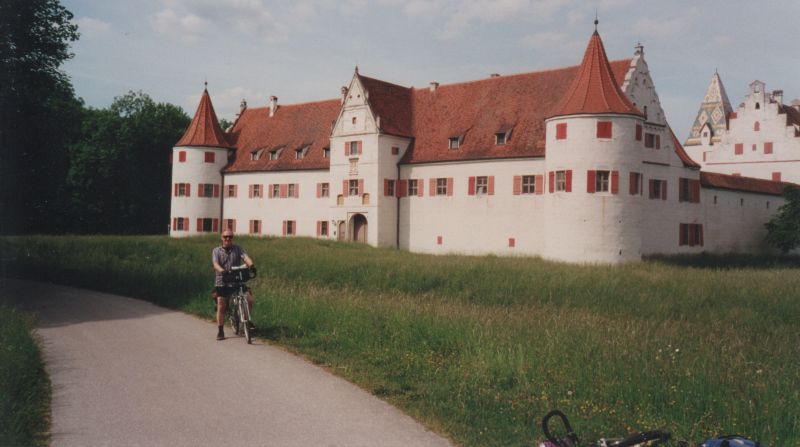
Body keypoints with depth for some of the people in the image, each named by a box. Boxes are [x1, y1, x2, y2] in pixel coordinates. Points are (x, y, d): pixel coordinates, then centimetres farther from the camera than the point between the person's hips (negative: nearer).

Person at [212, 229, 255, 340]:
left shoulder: (238, 249, 6)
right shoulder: (216, 251, 4)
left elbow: (245, 257, -11)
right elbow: (215, 264, -13)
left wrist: (250, 265, -34)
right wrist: (222, 271, -35)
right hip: (222, 282, -1)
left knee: (249, 299, -16)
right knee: (221, 307, -1)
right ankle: (220, 331, 11)